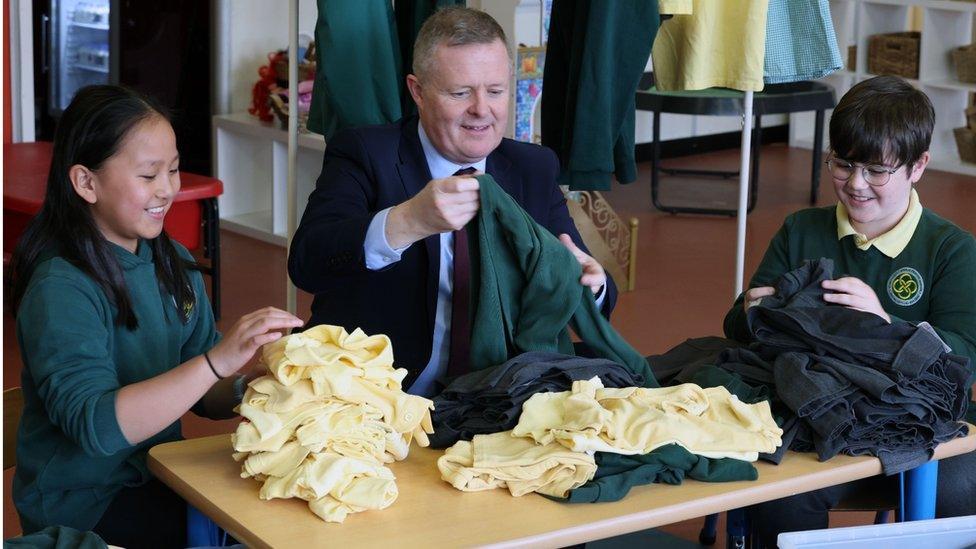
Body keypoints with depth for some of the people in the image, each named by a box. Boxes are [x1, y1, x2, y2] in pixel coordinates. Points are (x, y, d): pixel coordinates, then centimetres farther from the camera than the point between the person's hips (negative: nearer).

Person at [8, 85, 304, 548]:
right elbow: (96, 424, -29)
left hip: (159, 477, 7)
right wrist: (216, 361, -37)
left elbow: (204, 398, 7)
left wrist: (250, 385, -15)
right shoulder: (59, 289, -17)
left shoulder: (172, 260, 5)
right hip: (85, 507, -7)